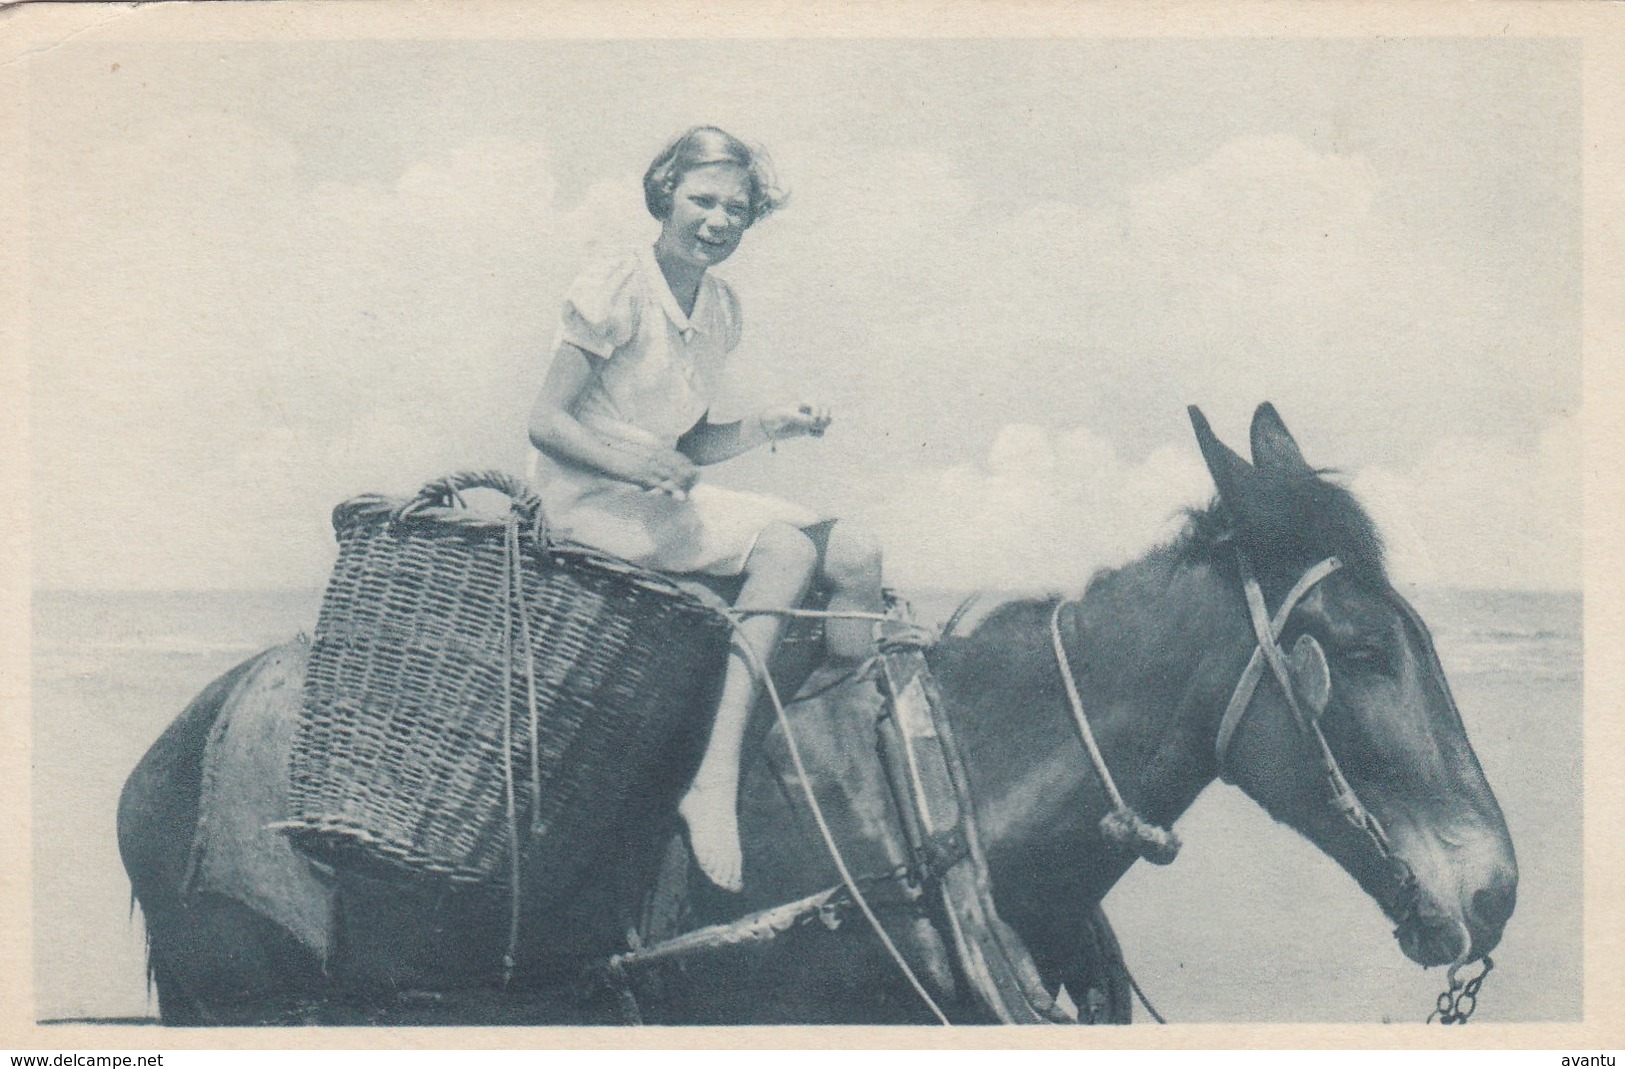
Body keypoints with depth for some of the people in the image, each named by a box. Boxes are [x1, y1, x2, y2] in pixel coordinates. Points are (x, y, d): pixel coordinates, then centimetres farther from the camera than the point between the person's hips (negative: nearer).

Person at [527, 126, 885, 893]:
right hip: (591, 502, -8)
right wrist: (629, 460, -28)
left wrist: (768, 427, -1)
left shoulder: (721, 310, 11)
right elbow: (546, 422, -13)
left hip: (668, 496, 8)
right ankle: (715, 784, -31)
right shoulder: (614, 292, -11)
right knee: (786, 549, -28)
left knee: (855, 555, -8)